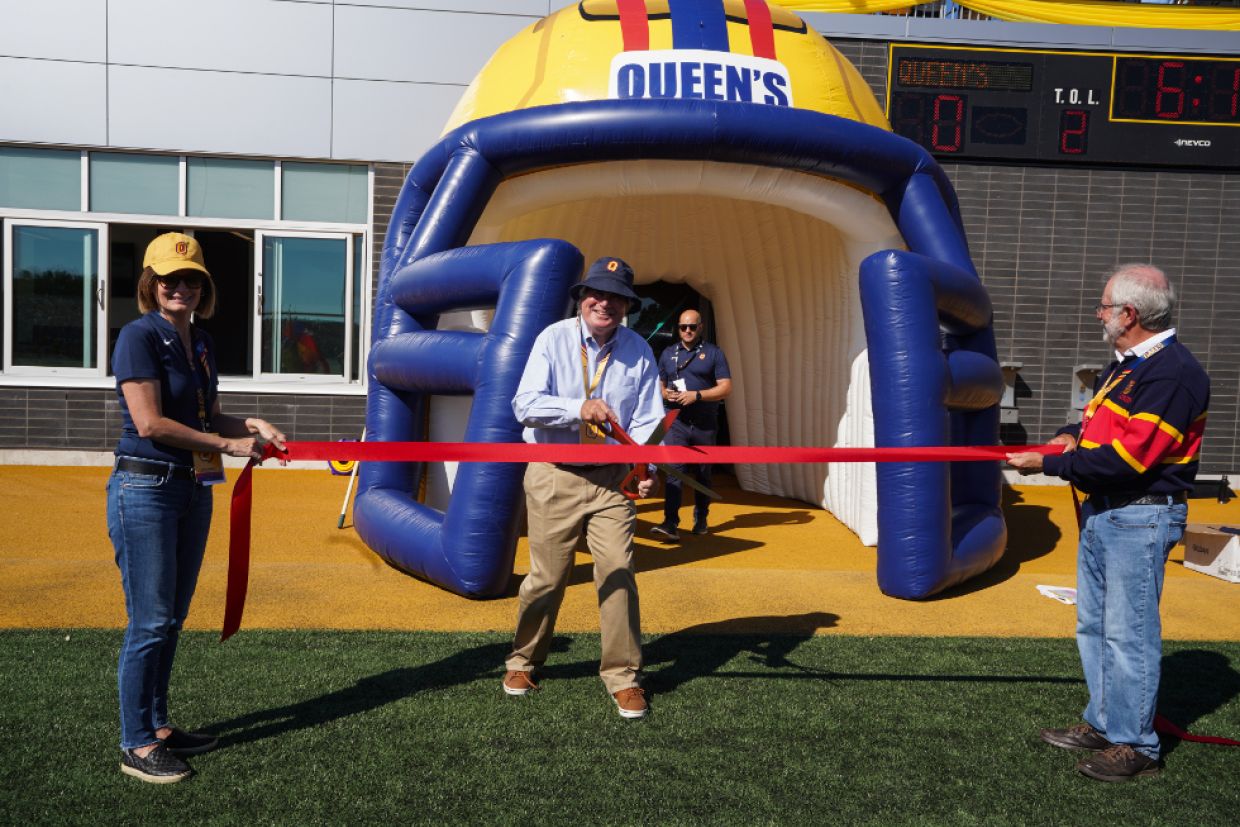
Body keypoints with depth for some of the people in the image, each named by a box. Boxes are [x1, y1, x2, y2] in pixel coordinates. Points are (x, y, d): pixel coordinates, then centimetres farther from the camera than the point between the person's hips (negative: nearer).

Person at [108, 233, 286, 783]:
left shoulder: (200, 344, 12)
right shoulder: (139, 337, -11)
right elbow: (150, 423, -18)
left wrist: (252, 425, 1)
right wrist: (229, 444, -15)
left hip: (194, 490, 8)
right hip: (146, 489, -8)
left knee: (172, 618, 15)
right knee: (150, 621, -2)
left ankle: (158, 726, 28)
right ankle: (136, 746, 11)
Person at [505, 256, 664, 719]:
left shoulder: (639, 352, 4)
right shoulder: (553, 339, -3)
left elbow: (647, 419, -1)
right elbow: (525, 405, -13)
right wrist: (579, 407, -28)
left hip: (611, 477, 2)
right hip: (554, 476, -1)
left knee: (618, 572, -4)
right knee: (547, 576, 5)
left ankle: (623, 676, 12)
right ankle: (523, 661, 30)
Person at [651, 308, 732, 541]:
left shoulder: (713, 353, 1)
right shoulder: (668, 354, 12)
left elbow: (726, 388, -5)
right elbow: (659, 385, 18)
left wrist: (696, 395, -18)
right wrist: (666, 394, -7)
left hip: (705, 424, -1)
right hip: (676, 421, 1)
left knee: (703, 474, 11)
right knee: (673, 469, -15)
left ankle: (701, 519, 27)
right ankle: (671, 523, -21)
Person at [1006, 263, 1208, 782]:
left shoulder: (1173, 373, -19)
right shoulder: (1124, 365, 13)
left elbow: (1125, 457, -24)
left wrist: (1046, 463, -19)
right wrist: (1071, 435, 3)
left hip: (1140, 519, -10)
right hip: (1101, 510, 10)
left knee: (1129, 632, -1)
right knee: (1093, 625, 16)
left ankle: (1134, 745, 12)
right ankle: (1103, 723, 30)